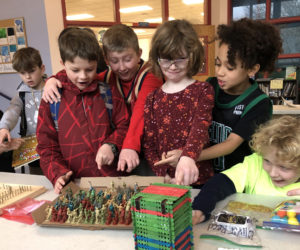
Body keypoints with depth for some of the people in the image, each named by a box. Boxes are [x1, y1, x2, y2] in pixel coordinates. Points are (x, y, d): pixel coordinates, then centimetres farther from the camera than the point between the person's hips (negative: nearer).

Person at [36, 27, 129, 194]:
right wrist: (58, 174, -7)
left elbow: (124, 125, 10)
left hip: (110, 175, 0)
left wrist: (111, 145, -9)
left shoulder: (108, 92, 6)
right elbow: (46, 144, 6)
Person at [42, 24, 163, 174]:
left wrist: (130, 146, -43)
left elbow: (141, 111, -29)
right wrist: (52, 79, -3)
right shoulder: (110, 77, 5)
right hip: (119, 142, 4)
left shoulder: (151, 76, -12)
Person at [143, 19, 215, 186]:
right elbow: (149, 144, 7)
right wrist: (164, 176, -6)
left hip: (197, 178, -2)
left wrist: (188, 157, -34)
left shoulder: (203, 91, 1)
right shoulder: (153, 99, 8)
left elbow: (200, 126, -16)